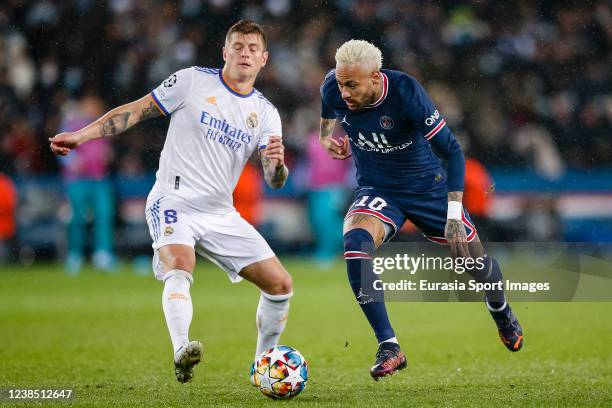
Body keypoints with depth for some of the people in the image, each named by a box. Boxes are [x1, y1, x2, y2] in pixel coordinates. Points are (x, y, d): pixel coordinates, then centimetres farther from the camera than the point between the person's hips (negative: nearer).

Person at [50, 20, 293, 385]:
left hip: (221, 214, 5)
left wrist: (278, 163, -25)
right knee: (180, 266, -35)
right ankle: (181, 352, -51)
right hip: (175, 202, -5)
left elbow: (275, 181, 0)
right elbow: (137, 110, 1)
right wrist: (83, 135, -8)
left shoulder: (265, 113, 7)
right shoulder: (193, 81, -2)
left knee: (280, 284, 0)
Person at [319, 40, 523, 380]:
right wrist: (328, 138, -11)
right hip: (377, 192, 2)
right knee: (355, 241, -31)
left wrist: (454, 216, -30)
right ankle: (389, 348, -27)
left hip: (427, 187, -2)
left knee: (475, 259, 11)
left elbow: (452, 150, -24)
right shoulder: (333, 89, -18)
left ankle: (502, 313, 49)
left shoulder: (406, 93, -30)